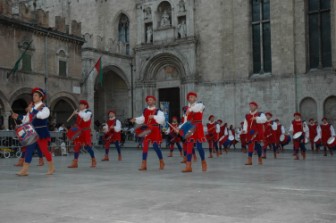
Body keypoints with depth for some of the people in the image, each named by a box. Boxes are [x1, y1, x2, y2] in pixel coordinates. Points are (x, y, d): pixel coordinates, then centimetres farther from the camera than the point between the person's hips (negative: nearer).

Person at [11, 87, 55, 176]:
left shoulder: (44, 108, -8)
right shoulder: (31, 107, 13)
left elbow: (42, 115, -31)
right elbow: (27, 119, 15)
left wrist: (32, 110, -29)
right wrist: (18, 117, 5)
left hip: (41, 132, -6)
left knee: (44, 150, -1)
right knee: (28, 150, 1)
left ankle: (51, 168, 16)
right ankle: (24, 170, 2)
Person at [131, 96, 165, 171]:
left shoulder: (158, 111, -6)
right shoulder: (145, 111, 10)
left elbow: (161, 120, -18)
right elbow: (142, 119, 10)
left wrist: (153, 116, -29)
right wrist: (135, 120, -6)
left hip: (155, 131, -4)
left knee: (156, 146, -5)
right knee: (145, 146, 1)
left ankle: (161, 162, 18)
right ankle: (144, 164, 7)